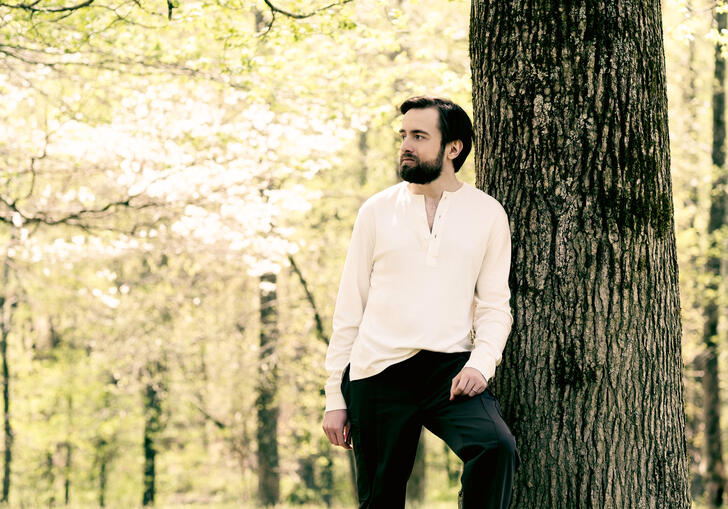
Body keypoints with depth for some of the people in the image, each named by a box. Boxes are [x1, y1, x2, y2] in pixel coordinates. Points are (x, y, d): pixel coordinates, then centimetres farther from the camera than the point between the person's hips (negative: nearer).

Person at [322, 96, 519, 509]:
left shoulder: (486, 213, 8)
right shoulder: (377, 211, 9)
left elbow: (495, 305, 7)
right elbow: (349, 309, 10)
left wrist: (481, 363, -13)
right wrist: (335, 398, 5)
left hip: (451, 367, -1)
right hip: (378, 374, 1)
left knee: (497, 446, -29)